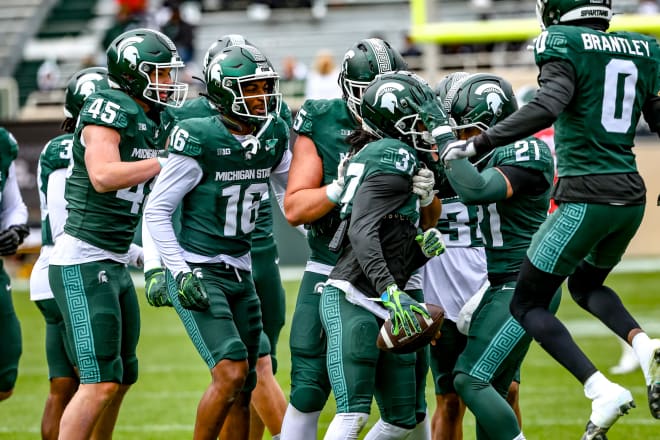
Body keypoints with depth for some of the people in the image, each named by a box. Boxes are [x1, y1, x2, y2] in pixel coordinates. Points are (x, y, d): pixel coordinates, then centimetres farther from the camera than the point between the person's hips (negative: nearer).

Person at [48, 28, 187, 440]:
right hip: (82, 263, -10)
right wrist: (166, 162, -21)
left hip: (115, 264, 10)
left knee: (121, 379, 16)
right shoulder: (108, 109, -14)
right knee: (100, 382, -12)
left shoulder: (149, 121, 12)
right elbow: (103, 176, -25)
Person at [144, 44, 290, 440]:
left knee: (242, 390, 8)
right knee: (232, 371, -20)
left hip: (240, 273, 7)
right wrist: (180, 271, -16)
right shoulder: (201, 140, -15)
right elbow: (157, 210, -10)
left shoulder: (273, 137, 3)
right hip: (198, 273, -7)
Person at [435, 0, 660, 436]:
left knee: (528, 305, 6)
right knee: (587, 285, 31)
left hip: (585, 197, -7)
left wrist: (477, 144, -24)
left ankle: (602, 391, -11)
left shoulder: (565, 45, -10)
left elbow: (549, 106, -26)